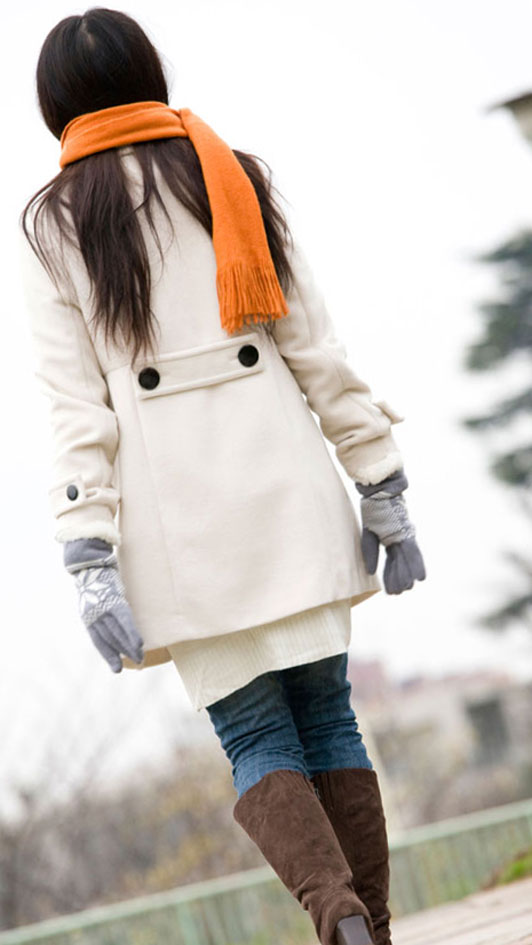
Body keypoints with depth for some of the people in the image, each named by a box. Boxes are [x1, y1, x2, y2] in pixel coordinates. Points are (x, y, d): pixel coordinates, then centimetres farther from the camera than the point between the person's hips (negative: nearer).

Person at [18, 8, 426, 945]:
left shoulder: (53, 225, 3)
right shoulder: (235, 179, 8)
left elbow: (74, 407, -5)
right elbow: (316, 349, 4)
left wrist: (91, 565, -7)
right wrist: (384, 492, 7)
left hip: (175, 515, -2)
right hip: (283, 487, 2)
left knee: (256, 740, 4)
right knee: (329, 720, 9)